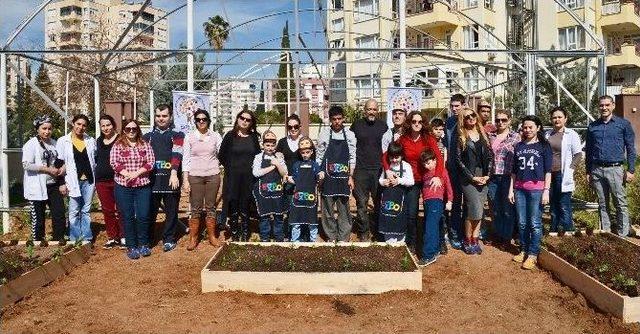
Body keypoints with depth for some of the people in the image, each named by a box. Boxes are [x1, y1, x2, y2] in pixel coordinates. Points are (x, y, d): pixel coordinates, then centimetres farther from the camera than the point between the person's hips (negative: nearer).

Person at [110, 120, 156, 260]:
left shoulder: (145, 145, 7)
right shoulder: (118, 145, 4)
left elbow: (151, 162, -2)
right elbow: (114, 162, -6)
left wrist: (136, 173, -13)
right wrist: (127, 174, -18)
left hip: (143, 186, 1)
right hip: (123, 186, -1)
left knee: (143, 216, 1)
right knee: (128, 217, 5)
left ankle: (143, 244, 18)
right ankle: (131, 247, 15)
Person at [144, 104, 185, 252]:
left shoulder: (177, 135, 6)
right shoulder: (147, 137, 14)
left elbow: (176, 154, -8)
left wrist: (174, 173, -21)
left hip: (171, 179, -2)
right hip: (152, 179, 2)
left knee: (171, 211, 5)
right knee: (150, 211, 6)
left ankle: (169, 239, 17)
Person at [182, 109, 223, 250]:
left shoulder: (216, 136, 5)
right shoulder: (189, 137, 3)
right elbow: (185, 159, 2)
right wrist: (185, 180, -3)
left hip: (213, 175, 1)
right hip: (195, 176, -1)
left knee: (211, 207, 7)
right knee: (196, 208, 1)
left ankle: (212, 236, 18)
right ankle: (193, 238, 11)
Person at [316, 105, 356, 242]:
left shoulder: (350, 135, 2)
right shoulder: (324, 134, -1)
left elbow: (352, 158, 4)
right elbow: (319, 157, 4)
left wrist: (351, 177, 0)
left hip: (343, 178, 1)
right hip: (328, 177, 0)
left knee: (344, 209, 4)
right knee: (327, 208, 6)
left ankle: (344, 238, 15)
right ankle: (331, 237, 20)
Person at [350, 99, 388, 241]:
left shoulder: (383, 126, 8)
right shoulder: (357, 125, 5)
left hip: (379, 170, 1)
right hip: (361, 170, -1)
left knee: (379, 202, 6)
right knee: (362, 203, 1)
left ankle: (378, 231, 19)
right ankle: (363, 232, 13)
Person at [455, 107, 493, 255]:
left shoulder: (483, 134, 11)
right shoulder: (461, 137, 0)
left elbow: (490, 156, 8)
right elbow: (459, 160, -5)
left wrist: (487, 175, -4)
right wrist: (472, 177, -10)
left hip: (483, 177, 4)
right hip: (468, 177, -4)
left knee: (480, 210, 4)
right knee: (475, 209, -10)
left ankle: (475, 240, 13)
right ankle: (467, 241, 5)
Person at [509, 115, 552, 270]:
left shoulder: (544, 146, 3)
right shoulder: (519, 146, 13)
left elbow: (548, 170, 0)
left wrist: (546, 191, -7)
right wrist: (511, 189, 9)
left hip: (537, 189, -4)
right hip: (519, 189, 4)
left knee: (535, 223, -3)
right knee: (522, 222, 7)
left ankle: (532, 255, 4)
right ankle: (523, 250, 19)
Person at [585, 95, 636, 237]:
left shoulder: (623, 124, 3)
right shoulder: (592, 127, 11)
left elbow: (630, 149, 1)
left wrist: (631, 170, -5)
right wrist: (588, 172, 12)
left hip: (615, 169, -3)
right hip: (597, 170, 3)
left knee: (621, 204, -2)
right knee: (602, 204, 9)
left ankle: (623, 235, 5)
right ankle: (605, 233, 16)